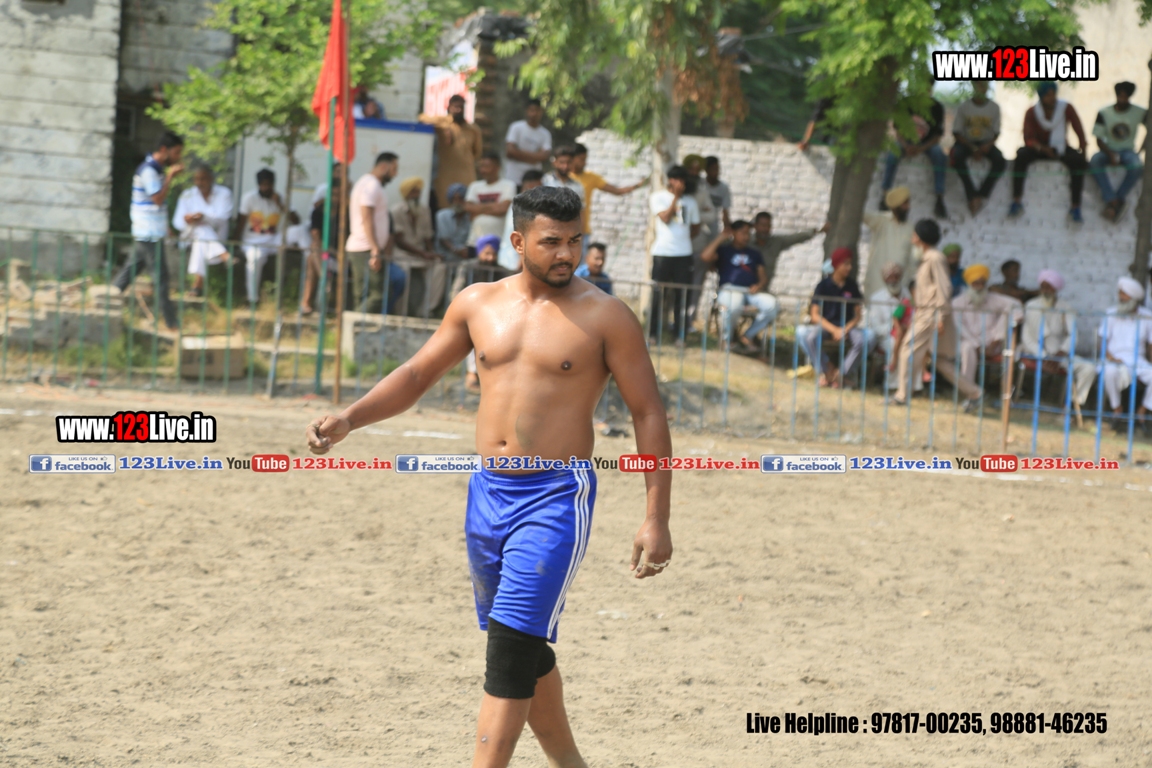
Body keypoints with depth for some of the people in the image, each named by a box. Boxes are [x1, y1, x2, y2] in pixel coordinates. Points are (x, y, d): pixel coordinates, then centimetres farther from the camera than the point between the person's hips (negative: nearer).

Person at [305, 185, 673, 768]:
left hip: (556, 499, -6)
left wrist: (656, 519, -9)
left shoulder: (604, 316, -6)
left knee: (512, 645, -15)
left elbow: (648, 413, -4)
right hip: (487, 494, 6)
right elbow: (417, 375, 16)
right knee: (523, 648, 15)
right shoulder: (478, 304, 8)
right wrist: (348, 420, 0)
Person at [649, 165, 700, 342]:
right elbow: (665, 218, -12)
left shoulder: (690, 202, 12)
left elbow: (695, 227, 19)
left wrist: (683, 239, 6)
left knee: (682, 295, 2)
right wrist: (676, 197, -11)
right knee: (658, 294, -2)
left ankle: (679, 333, 7)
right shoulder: (658, 197, 2)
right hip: (662, 253, -3)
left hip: (684, 254, 3)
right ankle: (652, 332, 4)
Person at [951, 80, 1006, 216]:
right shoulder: (963, 108, -4)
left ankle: (981, 194, -27)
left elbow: (996, 132, 5)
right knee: (957, 156, -37)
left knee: (1001, 162, -30)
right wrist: (973, 148, -17)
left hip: (986, 144, 2)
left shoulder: (994, 108, 1)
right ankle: (973, 196, -35)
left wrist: (988, 145, -17)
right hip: (966, 142, -2)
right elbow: (956, 132, -4)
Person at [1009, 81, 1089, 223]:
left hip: (1060, 148, 0)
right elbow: (1028, 139, -18)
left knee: (1078, 161, -31)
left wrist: (1083, 153, -18)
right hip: (1038, 148, 0)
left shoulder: (1066, 109, -6)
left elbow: (1080, 133, -7)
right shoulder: (1032, 113, -7)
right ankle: (1016, 202, -31)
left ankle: (1075, 207, -31)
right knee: (1021, 155, -33)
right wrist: (1043, 148, -37)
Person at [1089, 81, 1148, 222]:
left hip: (1128, 151, -1)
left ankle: (1112, 200, -23)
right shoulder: (1103, 113, -3)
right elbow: (1099, 139, -3)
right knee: (1094, 161, -35)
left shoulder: (1140, 113, -2)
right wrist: (1110, 155, -20)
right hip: (1108, 151, 1)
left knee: (1136, 166, -36)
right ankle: (1112, 200, -34)